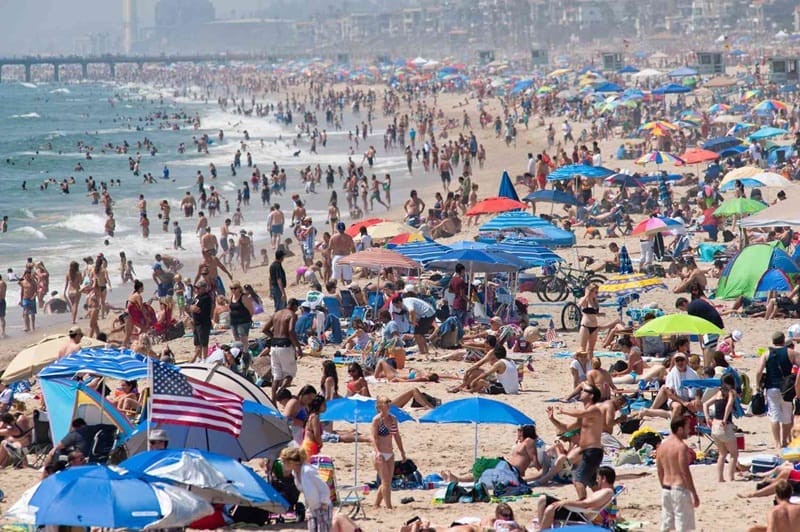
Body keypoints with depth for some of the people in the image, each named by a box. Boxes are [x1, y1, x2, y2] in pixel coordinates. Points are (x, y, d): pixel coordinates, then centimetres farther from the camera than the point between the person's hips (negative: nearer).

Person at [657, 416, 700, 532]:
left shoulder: (662, 445, 8)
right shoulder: (681, 446, -15)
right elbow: (685, 473, -18)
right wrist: (694, 494, -14)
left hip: (666, 489, 8)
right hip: (680, 489, -8)